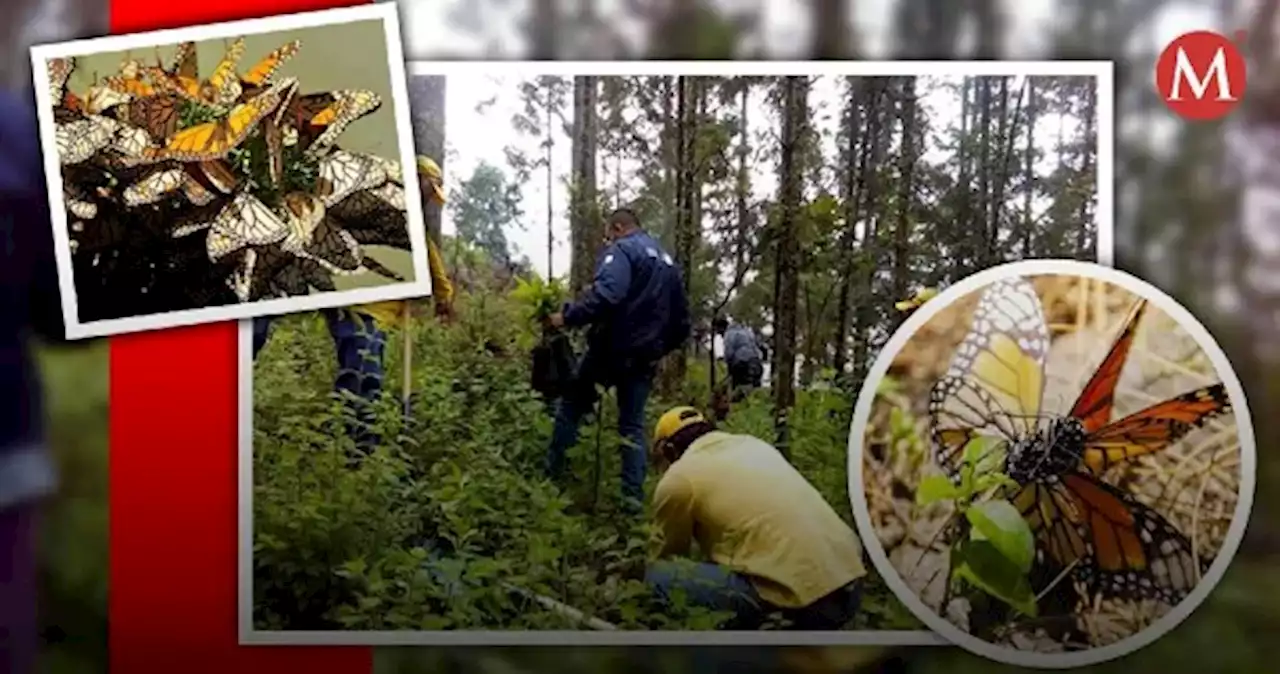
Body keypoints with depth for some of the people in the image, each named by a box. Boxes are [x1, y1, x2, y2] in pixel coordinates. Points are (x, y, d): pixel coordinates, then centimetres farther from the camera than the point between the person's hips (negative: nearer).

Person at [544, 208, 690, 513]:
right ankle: (633, 495, 4)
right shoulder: (668, 262, 19)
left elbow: (605, 295, -26)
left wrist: (568, 317, -19)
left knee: (571, 401, 13)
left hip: (611, 349, -6)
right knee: (633, 425, 12)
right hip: (644, 358, 6)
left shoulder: (623, 250, -7)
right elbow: (681, 320, 22)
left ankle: (553, 469, 14)